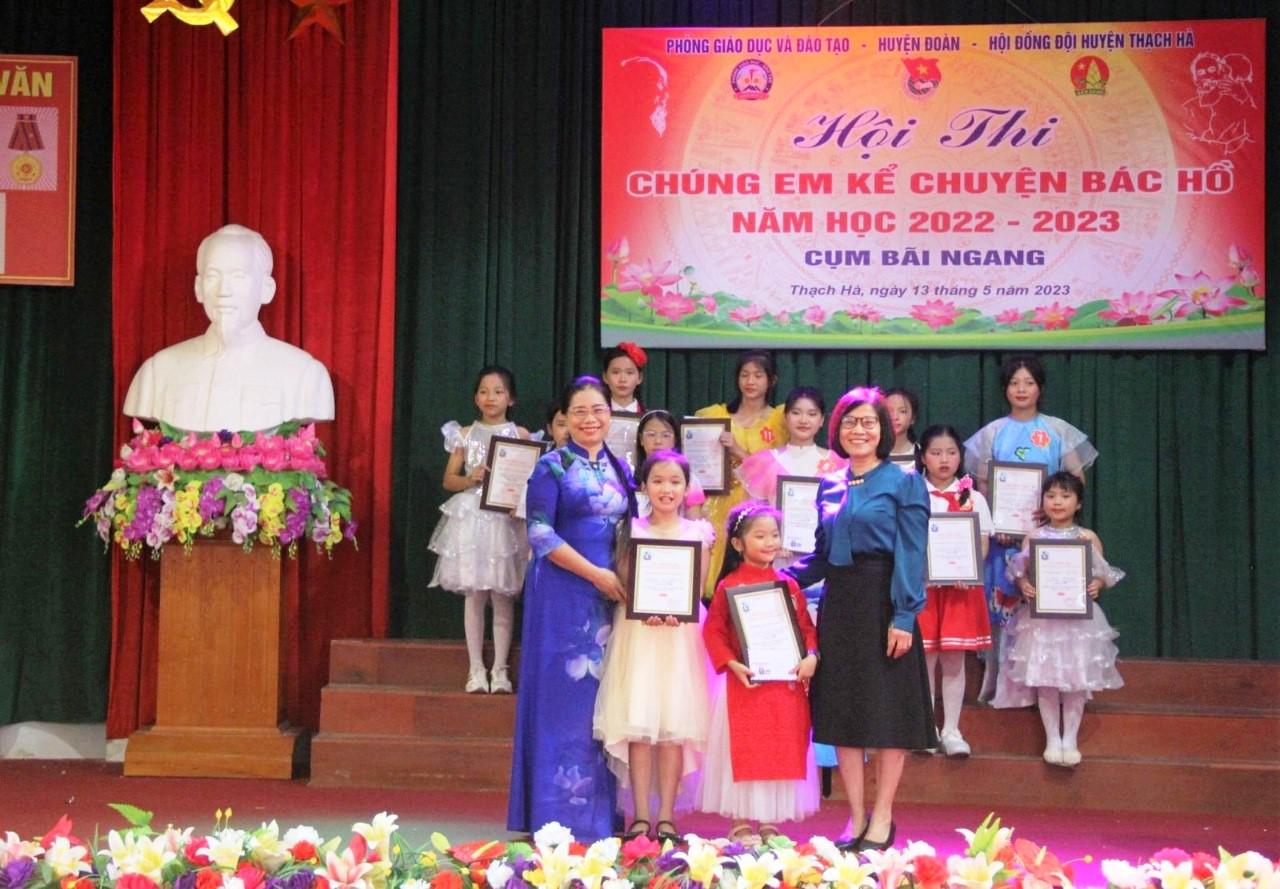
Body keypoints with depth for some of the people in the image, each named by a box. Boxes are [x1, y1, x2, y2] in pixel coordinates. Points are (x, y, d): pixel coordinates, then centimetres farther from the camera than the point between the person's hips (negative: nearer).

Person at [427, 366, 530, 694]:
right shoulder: (465, 434, 8)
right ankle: (476, 669, 9)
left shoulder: (520, 435, 4)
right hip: (471, 517, 1)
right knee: (473, 594, 2)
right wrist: (470, 480, -10)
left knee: (503, 595, 0)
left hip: (506, 519, -1)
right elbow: (448, 479, 9)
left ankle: (500, 669, 7)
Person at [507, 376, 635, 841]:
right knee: (564, 696, -3)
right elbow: (540, 534, -10)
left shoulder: (620, 468, 13)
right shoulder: (552, 466, -4)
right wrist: (595, 573, -14)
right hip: (563, 593, -5)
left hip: (611, 594, 5)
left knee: (603, 698, 6)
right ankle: (559, 813, 4)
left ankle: (598, 812, 13)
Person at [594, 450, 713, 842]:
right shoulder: (631, 530, 8)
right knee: (638, 724, -5)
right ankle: (641, 815, -1)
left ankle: (666, 816, 3)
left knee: (675, 724, -2)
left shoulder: (698, 532, 9)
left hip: (680, 635, 0)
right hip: (637, 633, 0)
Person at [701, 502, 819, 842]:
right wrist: (732, 665, -18)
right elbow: (713, 631, -7)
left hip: (787, 684, 4)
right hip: (746, 684, -4)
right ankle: (741, 823, 11)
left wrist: (811, 656, -8)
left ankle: (770, 822, 18)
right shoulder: (729, 586, -5)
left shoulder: (789, 585, 7)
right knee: (744, 753, 1)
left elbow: (807, 628, 9)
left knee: (783, 753, 8)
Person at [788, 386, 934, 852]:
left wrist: (903, 616, -16)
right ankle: (856, 817, 15)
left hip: (883, 604, -5)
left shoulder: (904, 483, -3)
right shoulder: (829, 487, 12)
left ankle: (882, 819, 11)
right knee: (841, 710, 6)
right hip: (839, 605, 5)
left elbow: (911, 555, -9)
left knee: (888, 711, 1)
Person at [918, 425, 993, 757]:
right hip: (922, 586, -1)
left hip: (961, 587, 1)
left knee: (954, 659, 3)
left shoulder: (973, 498, 7)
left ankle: (951, 730, 11)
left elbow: (982, 545, 3)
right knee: (924, 658, 2)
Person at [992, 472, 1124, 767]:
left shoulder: (1089, 538, 3)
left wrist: (1097, 585, -17)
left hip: (1078, 618, 0)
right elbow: (1020, 574, 2)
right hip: (1041, 617, 0)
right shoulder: (1033, 537, 3)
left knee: (1076, 677, -1)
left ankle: (1070, 739, 9)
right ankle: (1052, 739, 9)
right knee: (1044, 678, -2)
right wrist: (1024, 586, -19)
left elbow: (1103, 574, 4)